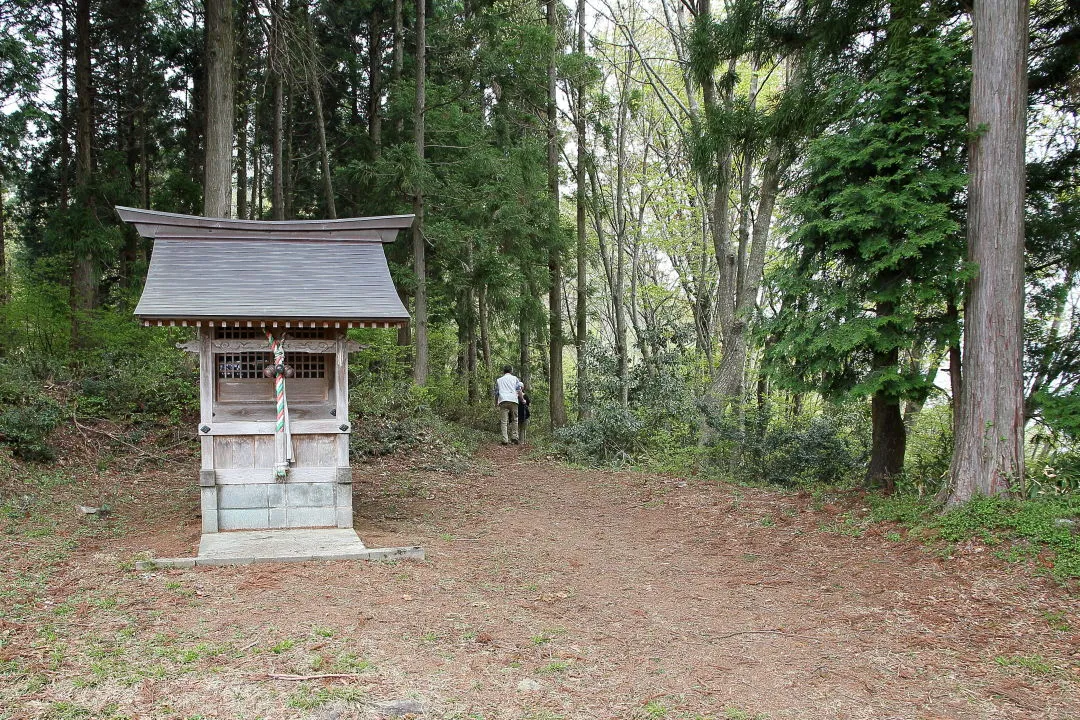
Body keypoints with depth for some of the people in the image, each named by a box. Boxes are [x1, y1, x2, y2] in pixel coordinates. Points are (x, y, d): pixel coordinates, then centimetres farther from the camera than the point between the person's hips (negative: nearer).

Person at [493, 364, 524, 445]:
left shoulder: (499, 380, 23)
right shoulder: (514, 378, 18)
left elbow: (496, 393, 23)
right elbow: (519, 390, 7)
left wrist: (496, 404, 35)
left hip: (503, 401, 1)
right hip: (513, 400, -1)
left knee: (504, 421, -3)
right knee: (514, 420, 10)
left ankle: (505, 440, -10)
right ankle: (515, 438, 3)